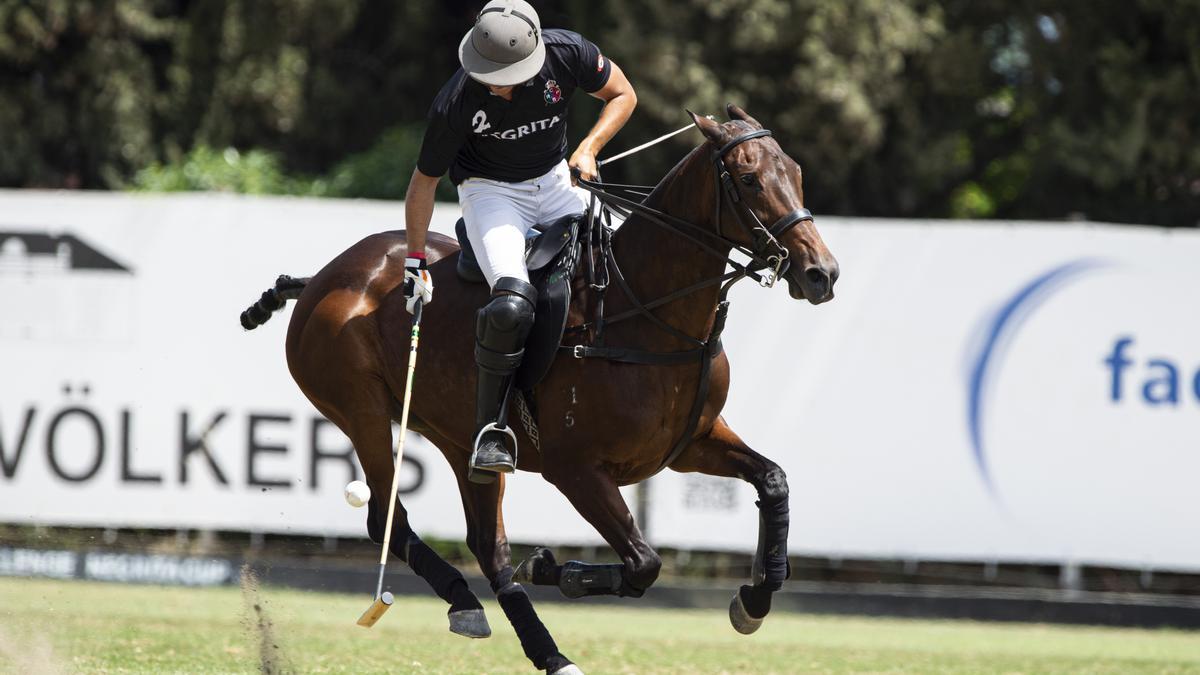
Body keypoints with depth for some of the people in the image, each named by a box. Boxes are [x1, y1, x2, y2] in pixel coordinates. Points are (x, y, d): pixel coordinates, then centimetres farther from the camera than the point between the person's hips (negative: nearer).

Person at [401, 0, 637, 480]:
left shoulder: (568, 53, -21)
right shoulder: (455, 105, -25)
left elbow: (623, 96, -2)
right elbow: (424, 182, -10)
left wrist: (588, 149, -18)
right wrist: (415, 262, -6)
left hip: (557, 180, 4)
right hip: (490, 191, -4)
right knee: (513, 302, -28)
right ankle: (491, 430, -16)